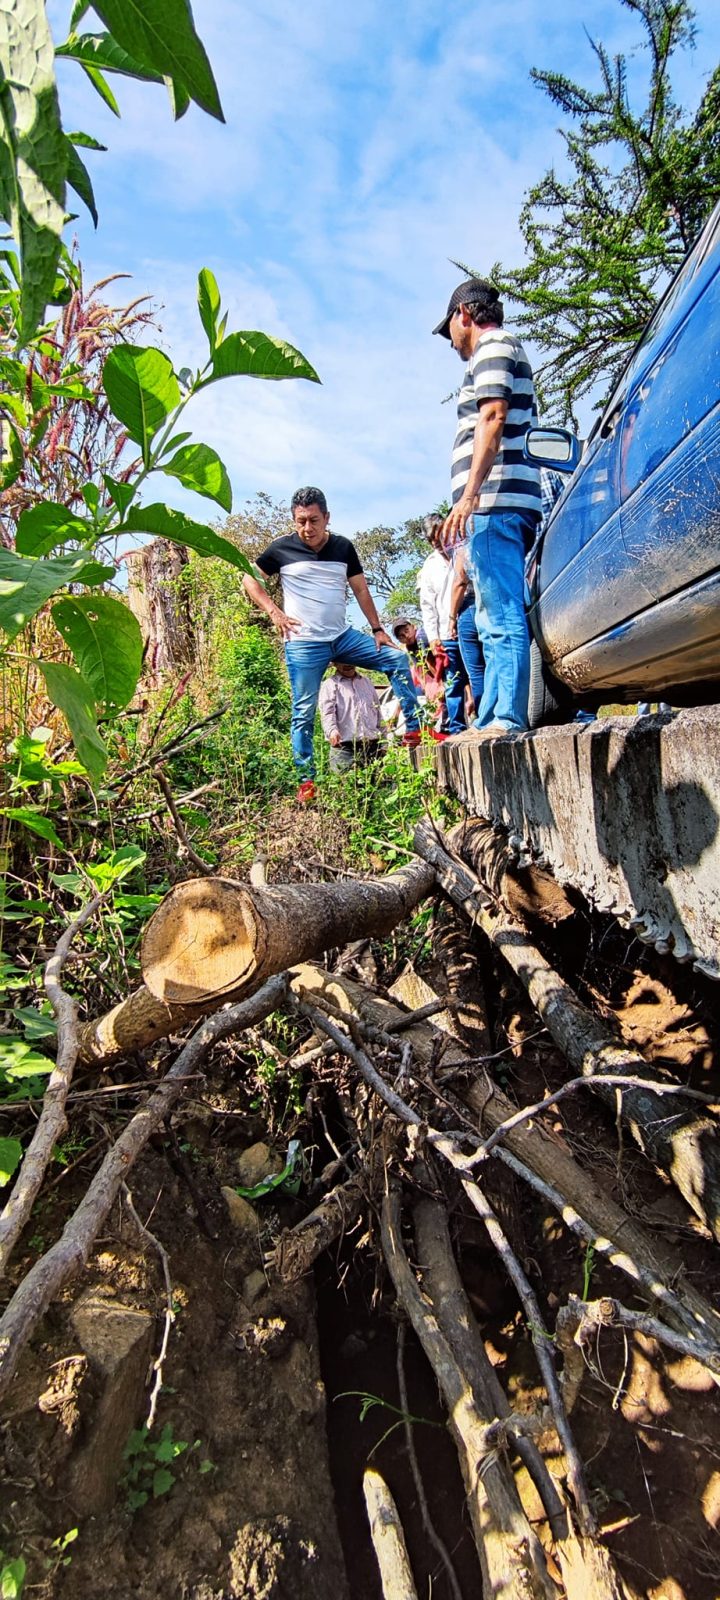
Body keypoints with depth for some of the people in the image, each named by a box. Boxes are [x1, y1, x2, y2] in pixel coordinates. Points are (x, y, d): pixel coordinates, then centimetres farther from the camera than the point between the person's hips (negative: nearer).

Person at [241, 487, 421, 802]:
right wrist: (274, 613, -6)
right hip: (303, 644, -3)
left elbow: (360, 589, 11)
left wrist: (378, 629, 5)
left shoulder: (343, 547, 6)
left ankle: (415, 730, -1)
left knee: (397, 659, -7)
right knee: (304, 712, -2)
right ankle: (306, 782, 7)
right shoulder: (283, 547, -3)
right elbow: (249, 579, 5)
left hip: (343, 636, 4)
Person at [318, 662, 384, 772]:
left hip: (373, 744, 4)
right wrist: (332, 730, -28)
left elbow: (377, 710, 24)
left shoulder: (366, 682, 21)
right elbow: (327, 712, -8)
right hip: (344, 746, -4)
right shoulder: (330, 685, 5)